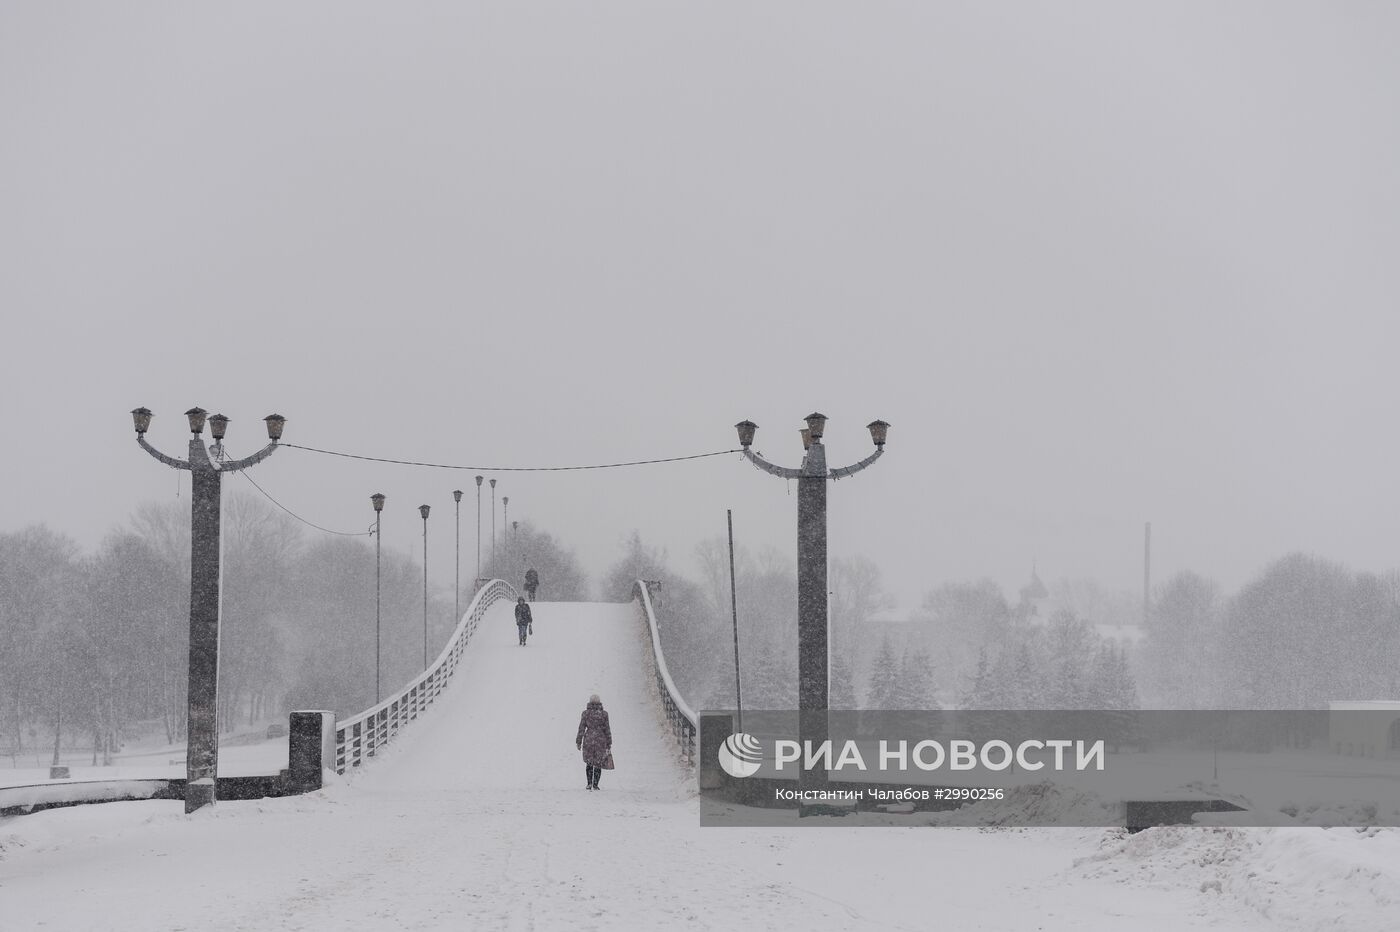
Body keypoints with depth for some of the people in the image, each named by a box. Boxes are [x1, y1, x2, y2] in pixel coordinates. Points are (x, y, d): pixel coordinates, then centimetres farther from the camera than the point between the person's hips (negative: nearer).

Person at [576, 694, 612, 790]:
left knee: (589, 762, 17)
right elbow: (607, 729, -1)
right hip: (600, 740, -1)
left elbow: (581, 728, -3)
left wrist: (578, 742, 2)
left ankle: (589, 783, 8)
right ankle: (595, 785, 2)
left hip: (588, 740, 1)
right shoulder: (603, 714, -3)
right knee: (598, 764, 8)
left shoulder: (585, 713, -3)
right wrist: (609, 744, 5)